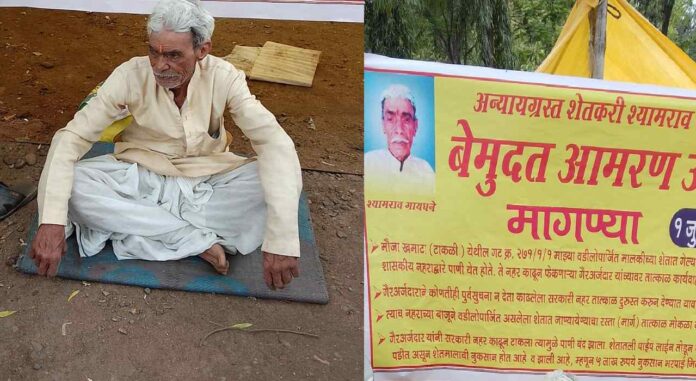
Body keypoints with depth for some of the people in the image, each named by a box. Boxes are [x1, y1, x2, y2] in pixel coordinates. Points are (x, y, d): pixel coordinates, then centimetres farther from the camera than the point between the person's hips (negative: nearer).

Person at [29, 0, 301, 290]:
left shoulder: (223, 78, -19)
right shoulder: (131, 75, -19)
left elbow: (275, 142, -28)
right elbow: (72, 136, -21)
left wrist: (281, 239, -42)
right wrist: (52, 222, -36)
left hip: (208, 182, 0)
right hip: (141, 178, 0)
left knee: (284, 182, -27)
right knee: (73, 185, -28)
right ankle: (196, 239, -22)